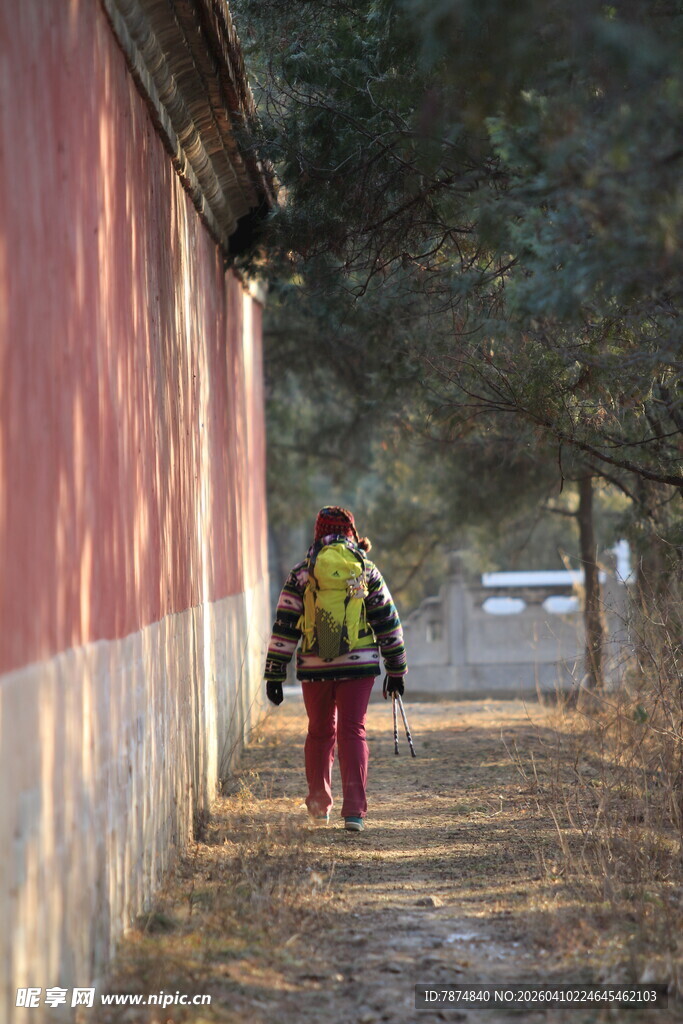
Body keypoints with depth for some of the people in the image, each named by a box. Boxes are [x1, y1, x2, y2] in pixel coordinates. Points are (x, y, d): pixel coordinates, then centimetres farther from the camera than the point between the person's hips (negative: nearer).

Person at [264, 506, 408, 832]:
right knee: (352, 731, 1)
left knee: (319, 732, 16)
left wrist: (274, 674, 2)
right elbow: (387, 622, 5)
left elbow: (285, 626, -1)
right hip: (359, 664, -1)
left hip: (315, 667, 1)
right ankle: (354, 810, -10)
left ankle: (319, 806, 25)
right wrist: (396, 670, 12)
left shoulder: (301, 574, 1)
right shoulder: (367, 571, 3)